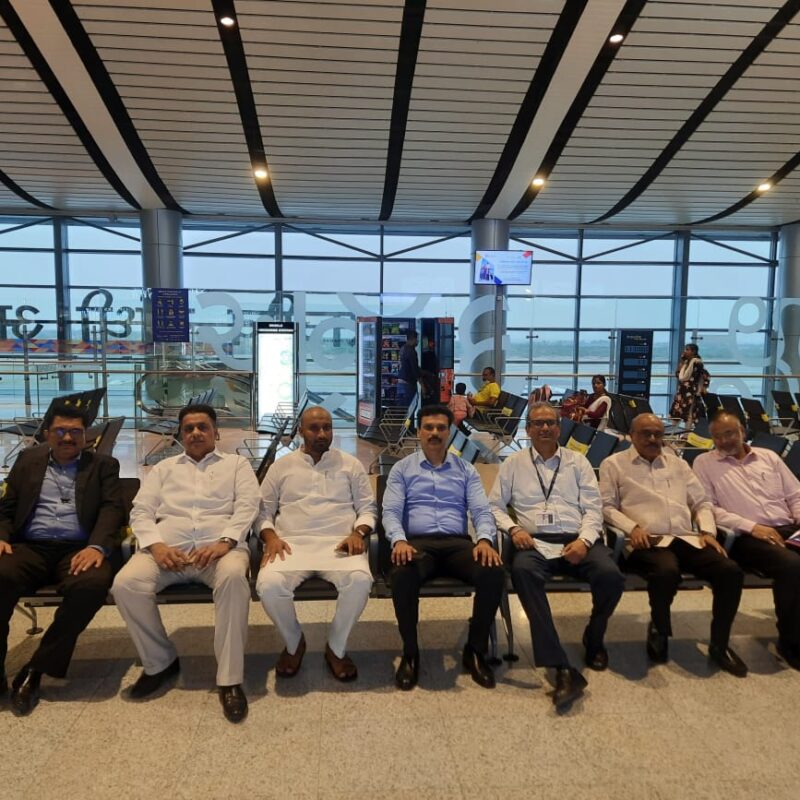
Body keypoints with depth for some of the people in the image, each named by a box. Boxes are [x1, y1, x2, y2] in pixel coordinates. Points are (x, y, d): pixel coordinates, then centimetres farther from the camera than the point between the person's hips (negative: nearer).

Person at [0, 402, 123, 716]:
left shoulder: (103, 465, 15)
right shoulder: (28, 460, 22)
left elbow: (112, 508, 2)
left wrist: (97, 547, -18)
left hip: (78, 549, -1)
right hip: (30, 547, 2)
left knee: (93, 583, -35)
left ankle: (36, 669, -18)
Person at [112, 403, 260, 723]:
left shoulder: (237, 463, 20)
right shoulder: (164, 468, 27)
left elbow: (247, 506, 4)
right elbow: (141, 511, 14)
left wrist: (224, 542, -15)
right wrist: (156, 545, -8)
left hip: (220, 545, -2)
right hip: (167, 547, 3)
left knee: (234, 577, -37)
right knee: (126, 583, -27)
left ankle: (229, 679, -24)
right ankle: (160, 661, -2)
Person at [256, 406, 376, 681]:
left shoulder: (350, 464, 14)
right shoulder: (282, 466, 16)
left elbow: (367, 507, 12)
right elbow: (263, 510, 14)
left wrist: (358, 533, -8)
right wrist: (270, 536, -6)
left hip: (339, 544, 0)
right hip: (292, 543, 1)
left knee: (360, 580, -33)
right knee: (269, 585, -31)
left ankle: (336, 647, -5)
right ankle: (294, 643, 2)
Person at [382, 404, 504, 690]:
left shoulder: (466, 470, 17)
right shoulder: (402, 468, 13)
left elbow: (482, 511, 8)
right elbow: (391, 511, 3)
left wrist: (485, 539, -15)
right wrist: (399, 540, -19)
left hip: (457, 543, 2)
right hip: (417, 542, -1)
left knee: (493, 573, -29)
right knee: (402, 576, -36)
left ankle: (475, 650, -5)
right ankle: (410, 653, -10)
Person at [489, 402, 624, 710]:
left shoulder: (577, 462, 17)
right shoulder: (513, 463, 16)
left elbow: (593, 508, 9)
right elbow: (495, 505, 12)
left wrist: (584, 540, -9)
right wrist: (513, 528, -7)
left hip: (578, 540, 1)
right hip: (534, 542, -1)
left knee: (611, 575, -29)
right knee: (522, 570, -36)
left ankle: (593, 639, 6)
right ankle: (562, 669, -36)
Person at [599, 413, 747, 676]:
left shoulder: (677, 463, 24)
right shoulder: (614, 464, 9)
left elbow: (702, 502, 23)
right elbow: (607, 507, 3)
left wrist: (707, 530, 5)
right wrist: (632, 528, -13)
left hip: (686, 539, 5)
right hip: (648, 542, -5)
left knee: (730, 571, -21)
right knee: (667, 572, -38)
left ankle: (719, 644, 0)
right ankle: (659, 630, -5)